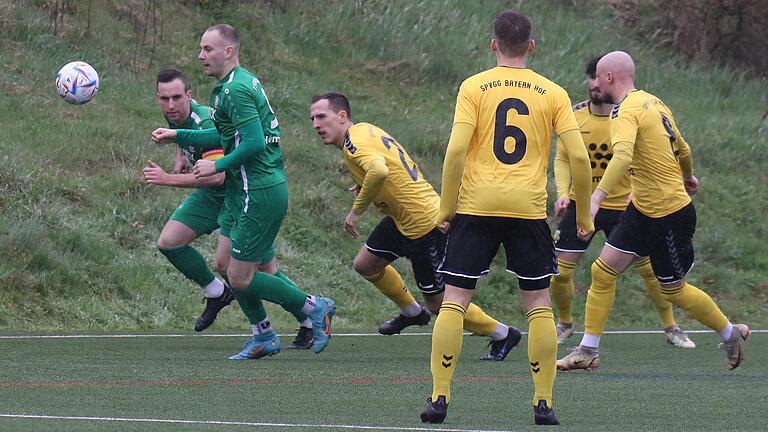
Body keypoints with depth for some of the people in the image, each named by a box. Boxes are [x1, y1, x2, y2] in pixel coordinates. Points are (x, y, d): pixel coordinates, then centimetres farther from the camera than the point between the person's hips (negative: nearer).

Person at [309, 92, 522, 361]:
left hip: (424, 225, -10)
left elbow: (379, 171, -44)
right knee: (365, 264, 16)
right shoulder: (366, 129, 7)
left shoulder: (355, 142, -23)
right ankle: (411, 312, 36)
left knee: (438, 302, 2)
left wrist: (356, 211, -32)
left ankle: (502, 335, 17)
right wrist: (365, 186, 5)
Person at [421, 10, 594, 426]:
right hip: (529, 207, 1)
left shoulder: (474, 87, 0)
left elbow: (456, 150, -9)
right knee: (538, 304, 9)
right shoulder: (552, 93, 4)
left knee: (454, 300, 3)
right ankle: (543, 402, 6)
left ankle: (439, 397, -3)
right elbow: (578, 157, -1)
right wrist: (583, 215, 10)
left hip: (477, 205, -1)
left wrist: (446, 207, 0)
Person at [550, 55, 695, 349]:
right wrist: (563, 192, -10)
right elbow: (562, 158, 5)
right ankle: (564, 323, 21)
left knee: (650, 268, 0)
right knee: (560, 271, -5)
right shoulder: (574, 116, -5)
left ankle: (671, 327, 17)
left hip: (622, 205, -1)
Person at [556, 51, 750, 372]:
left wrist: (596, 198, -48)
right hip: (642, 209, 9)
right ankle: (588, 352, 4)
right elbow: (682, 148, 21)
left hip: (670, 215, -9)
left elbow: (622, 156, -39)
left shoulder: (626, 111, -20)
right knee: (603, 271, 2)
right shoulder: (653, 102, 8)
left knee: (674, 290, 6)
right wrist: (688, 177, 41)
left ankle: (731, 334, 27)